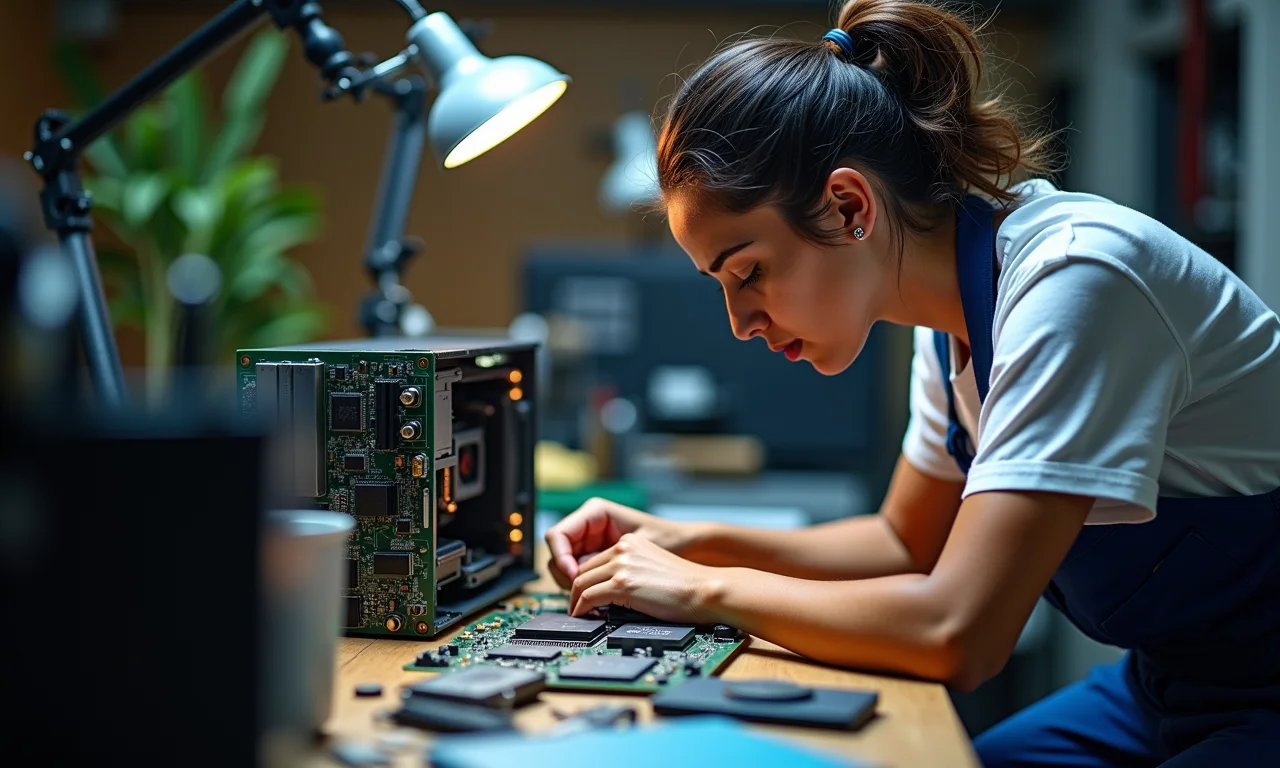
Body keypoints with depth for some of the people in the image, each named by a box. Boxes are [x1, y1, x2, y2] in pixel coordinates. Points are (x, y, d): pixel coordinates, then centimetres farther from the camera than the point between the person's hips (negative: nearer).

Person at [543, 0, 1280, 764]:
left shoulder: (1074, 280, -25)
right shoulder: (957, 311, 1)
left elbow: (957, 634, -30)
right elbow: (908, 542, 15)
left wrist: (708, 590, -17)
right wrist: (684, 543, 3)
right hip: (1168, 689, 7)